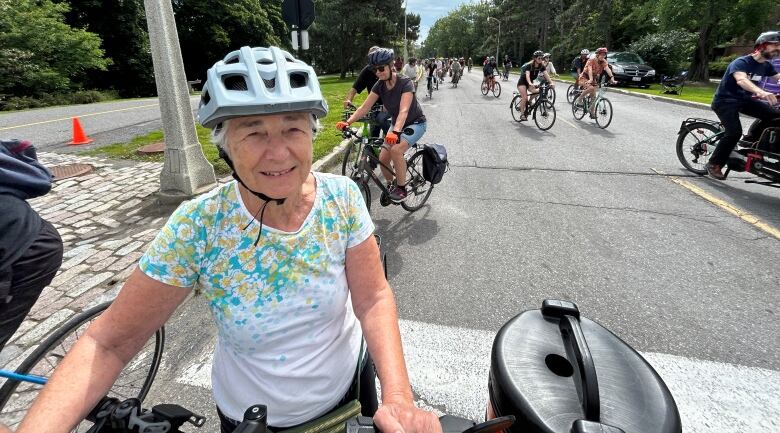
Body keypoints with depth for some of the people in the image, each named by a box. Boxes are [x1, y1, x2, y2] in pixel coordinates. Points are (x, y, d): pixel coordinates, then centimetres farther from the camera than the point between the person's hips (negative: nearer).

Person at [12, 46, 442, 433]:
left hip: (350, 386, 2)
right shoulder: (196, 227, -24)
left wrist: (398, 398, -29)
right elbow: (108, 342, -17)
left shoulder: (342, 196, -20)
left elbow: (373, 298, -18)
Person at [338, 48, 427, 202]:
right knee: (383, 158, -7)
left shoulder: (405, 82, -24)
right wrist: (348, 122, -28)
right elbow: (364, 106, -13)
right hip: (397, 124, 6)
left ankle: (401, 188, -14)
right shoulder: (380, 85, -7)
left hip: (416, 123, -6)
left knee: (396, 149, -32)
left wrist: (395, 131, -53)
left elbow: (404, 110, -37)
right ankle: (390, 185, 22)